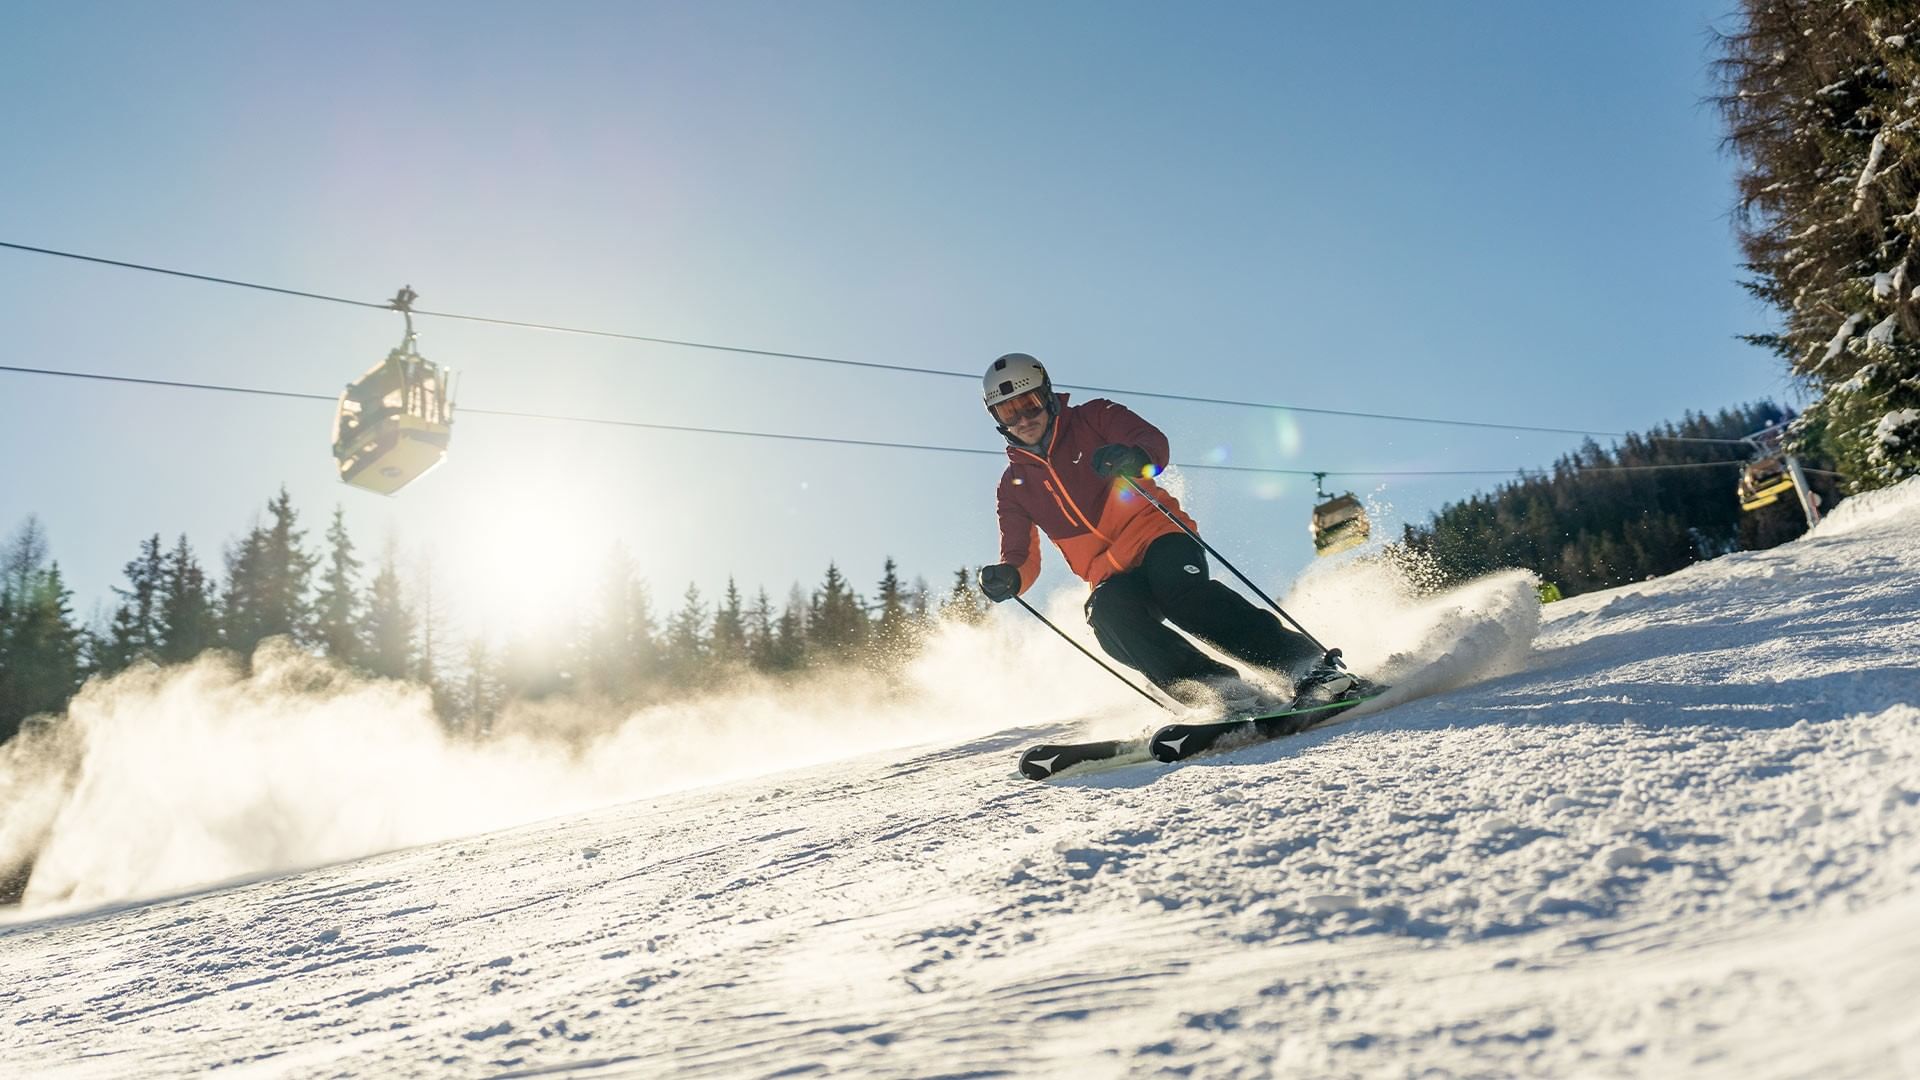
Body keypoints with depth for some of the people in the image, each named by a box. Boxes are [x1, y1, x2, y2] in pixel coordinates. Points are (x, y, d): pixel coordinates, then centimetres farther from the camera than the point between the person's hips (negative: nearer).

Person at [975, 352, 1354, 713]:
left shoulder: (1093, 419, 5)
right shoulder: (1013, 485, 13)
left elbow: (1154, 442, -10)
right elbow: (1024, 560, 10)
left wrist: (1134, 457, -34)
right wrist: (1007, 577, -14)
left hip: (1158, 537, -3)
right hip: (1111, 576, 3)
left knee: (1182, 590, -34)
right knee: (1107, 613, -31)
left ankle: (1306, 664, -35)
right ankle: (1228, 692, -38)